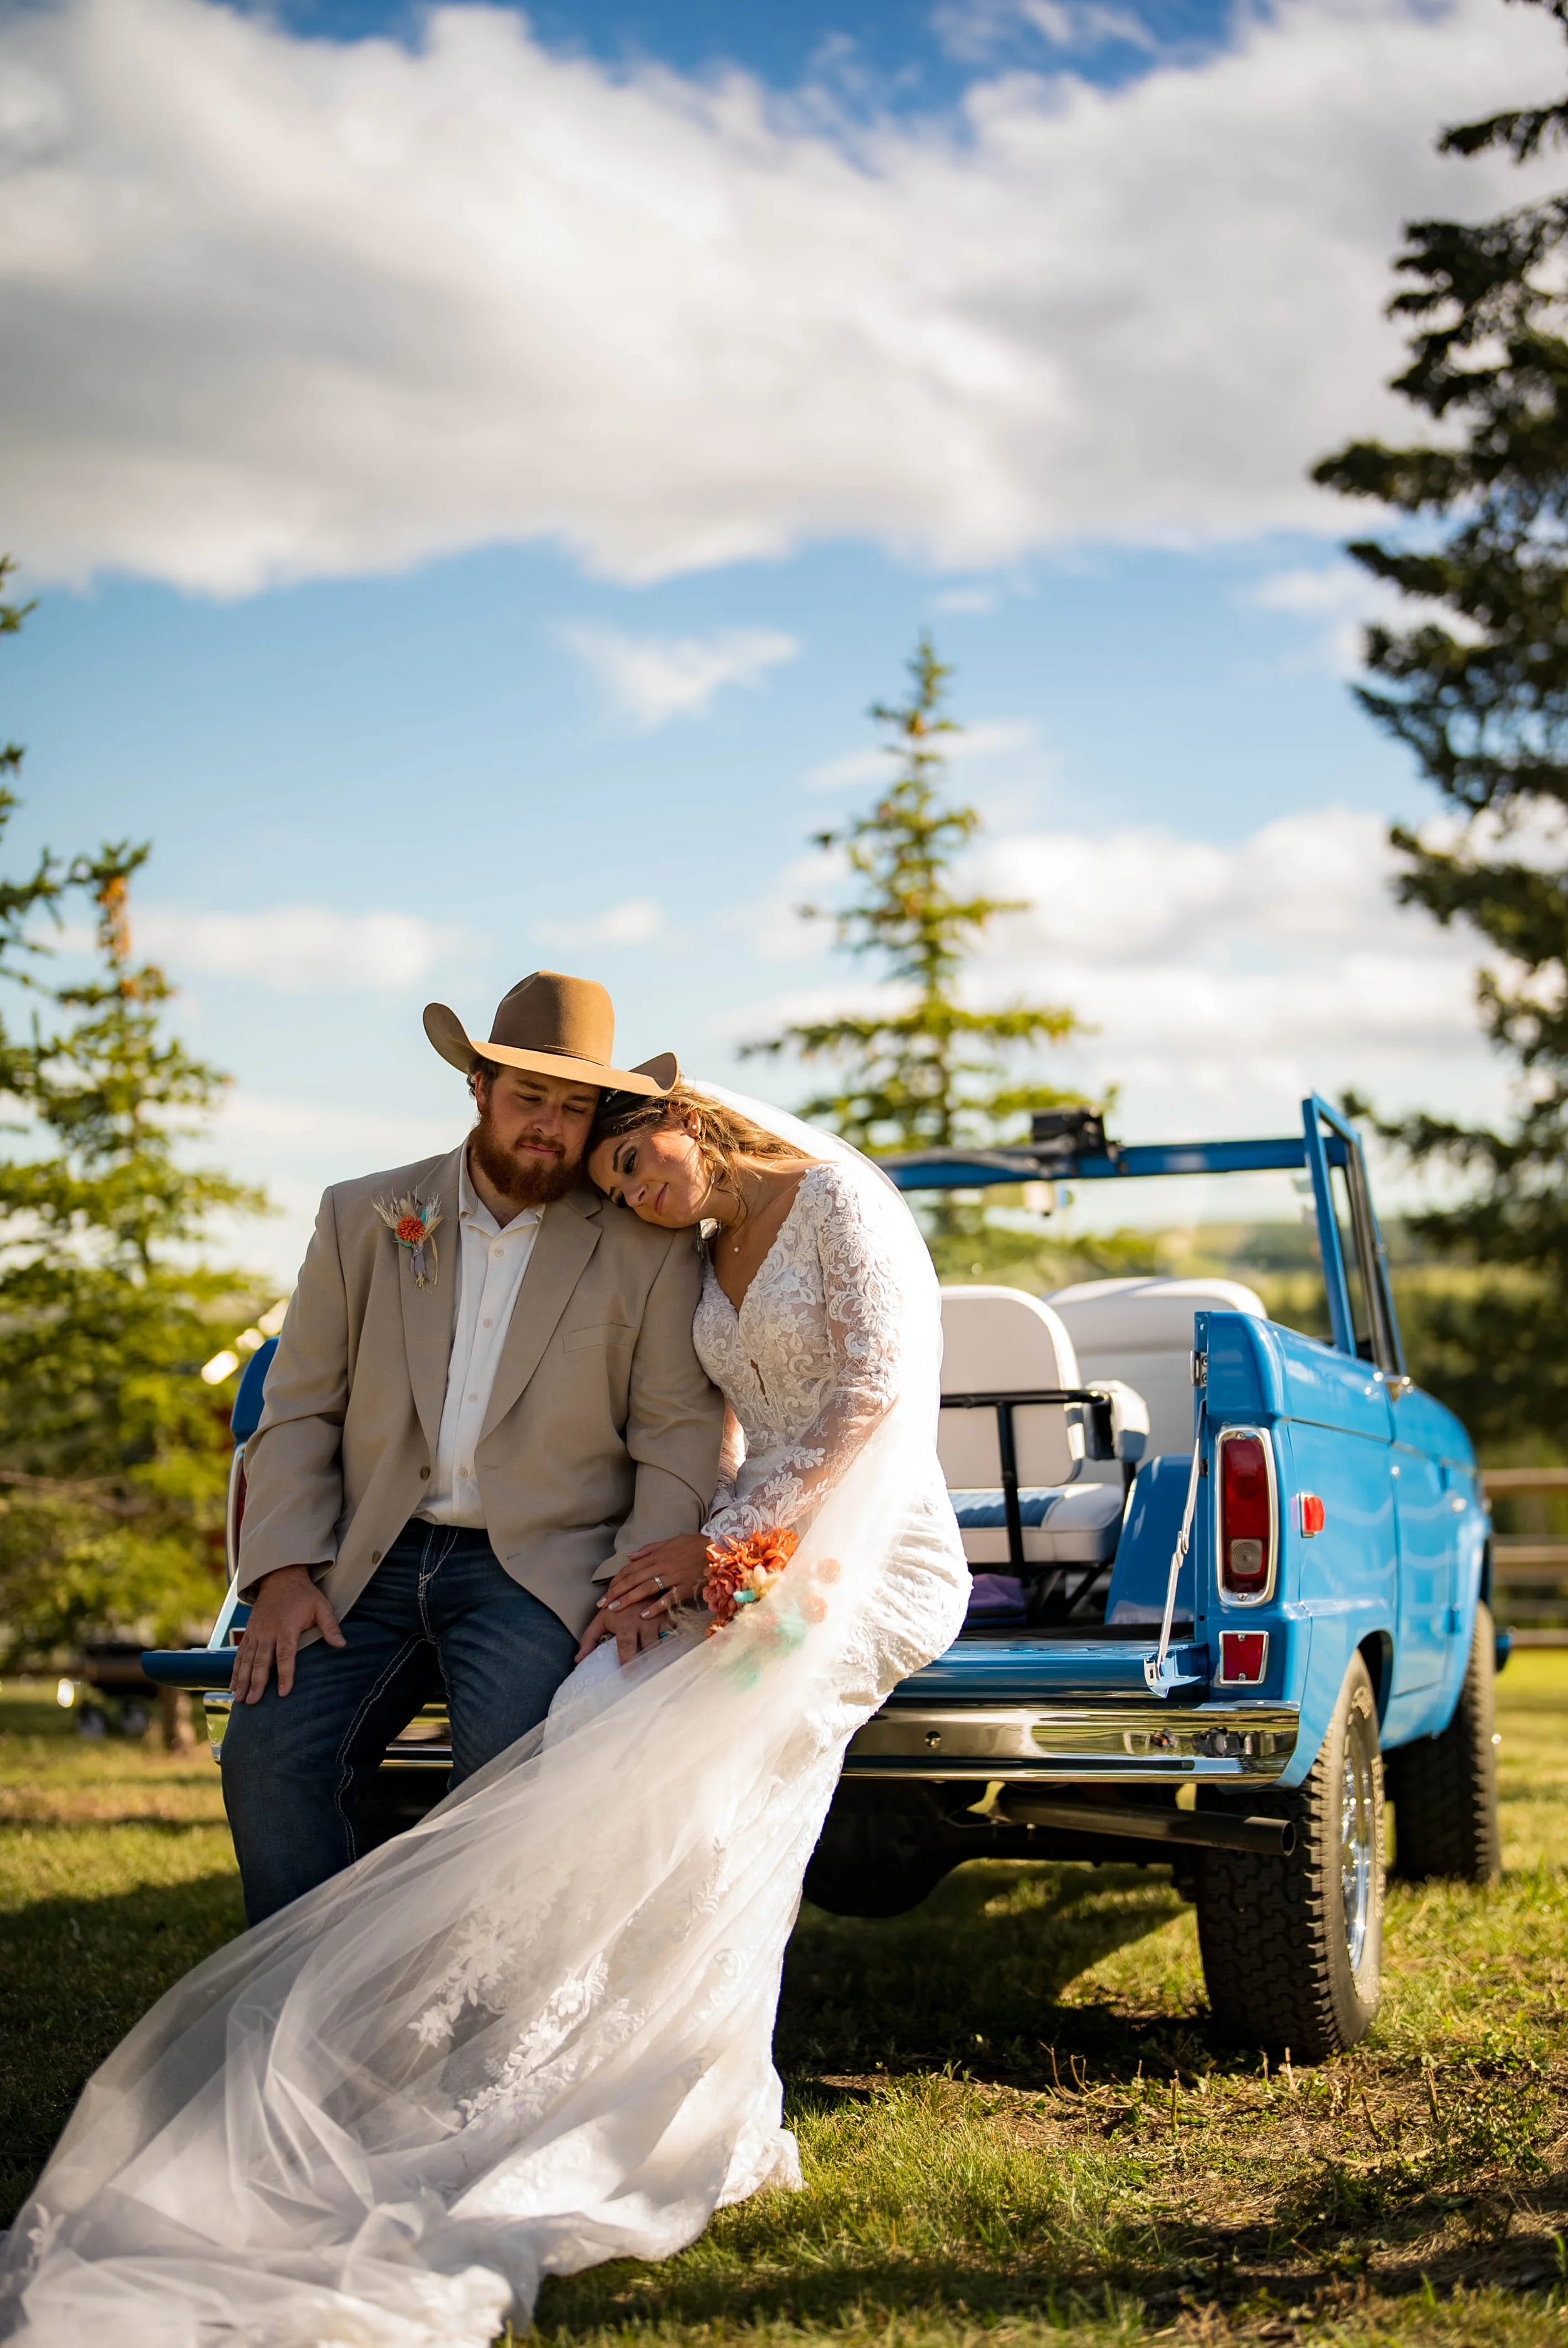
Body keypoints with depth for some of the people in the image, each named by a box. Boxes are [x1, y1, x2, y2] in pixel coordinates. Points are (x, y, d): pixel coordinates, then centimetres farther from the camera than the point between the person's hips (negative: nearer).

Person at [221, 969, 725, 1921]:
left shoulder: (649, 1246, 5)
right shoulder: (363, 1218, 11)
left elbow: (680, 1433, 2)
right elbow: (299, 1410, 10)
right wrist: (284, 1569, -4)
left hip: (540, 1567, -2)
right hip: (370, 1562, 3)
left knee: (508, 1766, -29)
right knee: (267, 1755, -20)